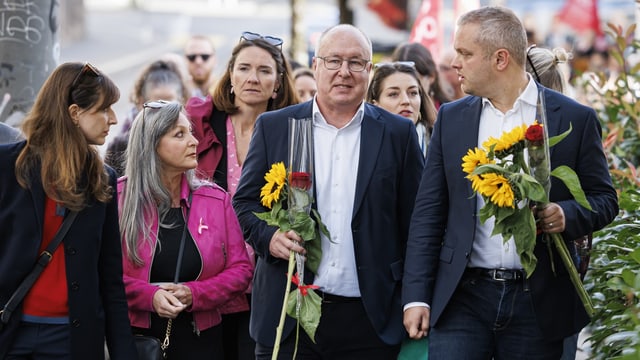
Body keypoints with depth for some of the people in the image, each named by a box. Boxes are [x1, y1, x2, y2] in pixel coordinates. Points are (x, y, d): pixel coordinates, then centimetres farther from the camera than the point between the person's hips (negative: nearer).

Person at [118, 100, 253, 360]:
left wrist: (194, 294, -12)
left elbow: (240, 269, 2)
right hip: (137, 338, -2)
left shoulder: (215, 199, 4)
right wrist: (150, 296, -20)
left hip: (200, 339, 2)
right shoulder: (119, 198, -3)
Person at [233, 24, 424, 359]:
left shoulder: (399, 134, 6)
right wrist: (268, 236, -11)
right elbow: (245, 200, 10)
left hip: (370, 319, 0)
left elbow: (415, 221, 6)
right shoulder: (273, 127, 8)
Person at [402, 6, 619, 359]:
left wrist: (566, 214, -17)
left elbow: (604, 198, 6)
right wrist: (416, 296, 1)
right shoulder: (451, 118, 8)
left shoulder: (574, 119, 0)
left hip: (538, 302, -1)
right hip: (463, 297, 2)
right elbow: (428, 211, 8)